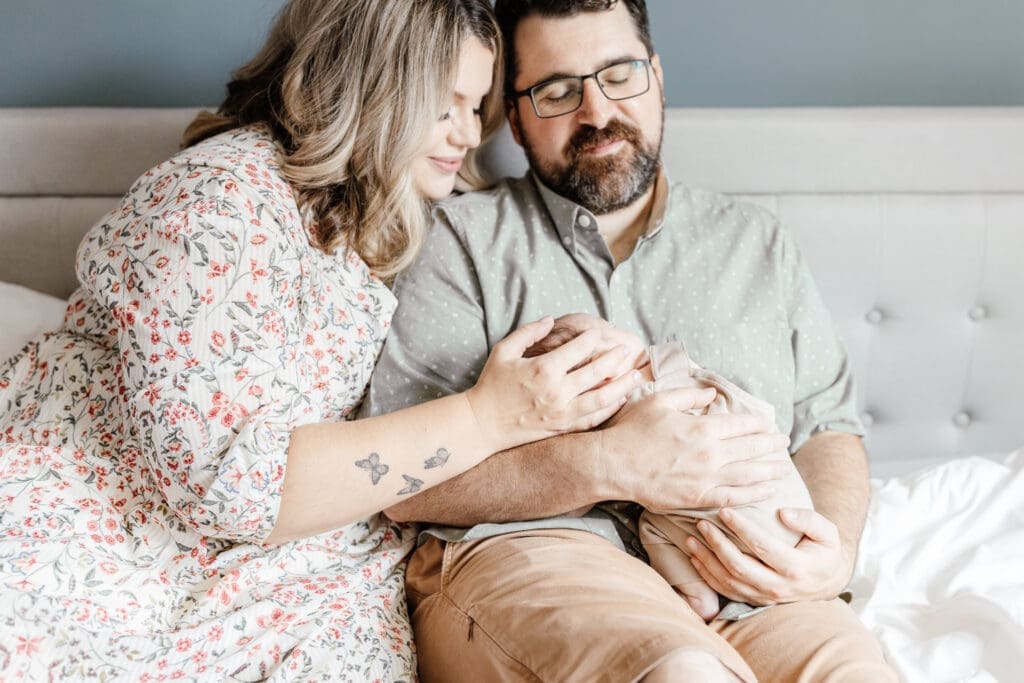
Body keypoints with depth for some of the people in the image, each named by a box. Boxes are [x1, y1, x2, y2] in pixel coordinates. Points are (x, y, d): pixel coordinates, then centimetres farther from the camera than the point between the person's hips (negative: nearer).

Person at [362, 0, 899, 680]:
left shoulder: (758, 243, 21)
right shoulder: (465, 241, 8)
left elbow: (829, 425, 21)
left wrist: (835, 549, -2)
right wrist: (610, 465, -15)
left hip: (738, 577, 4)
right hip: (522, 553, -3)